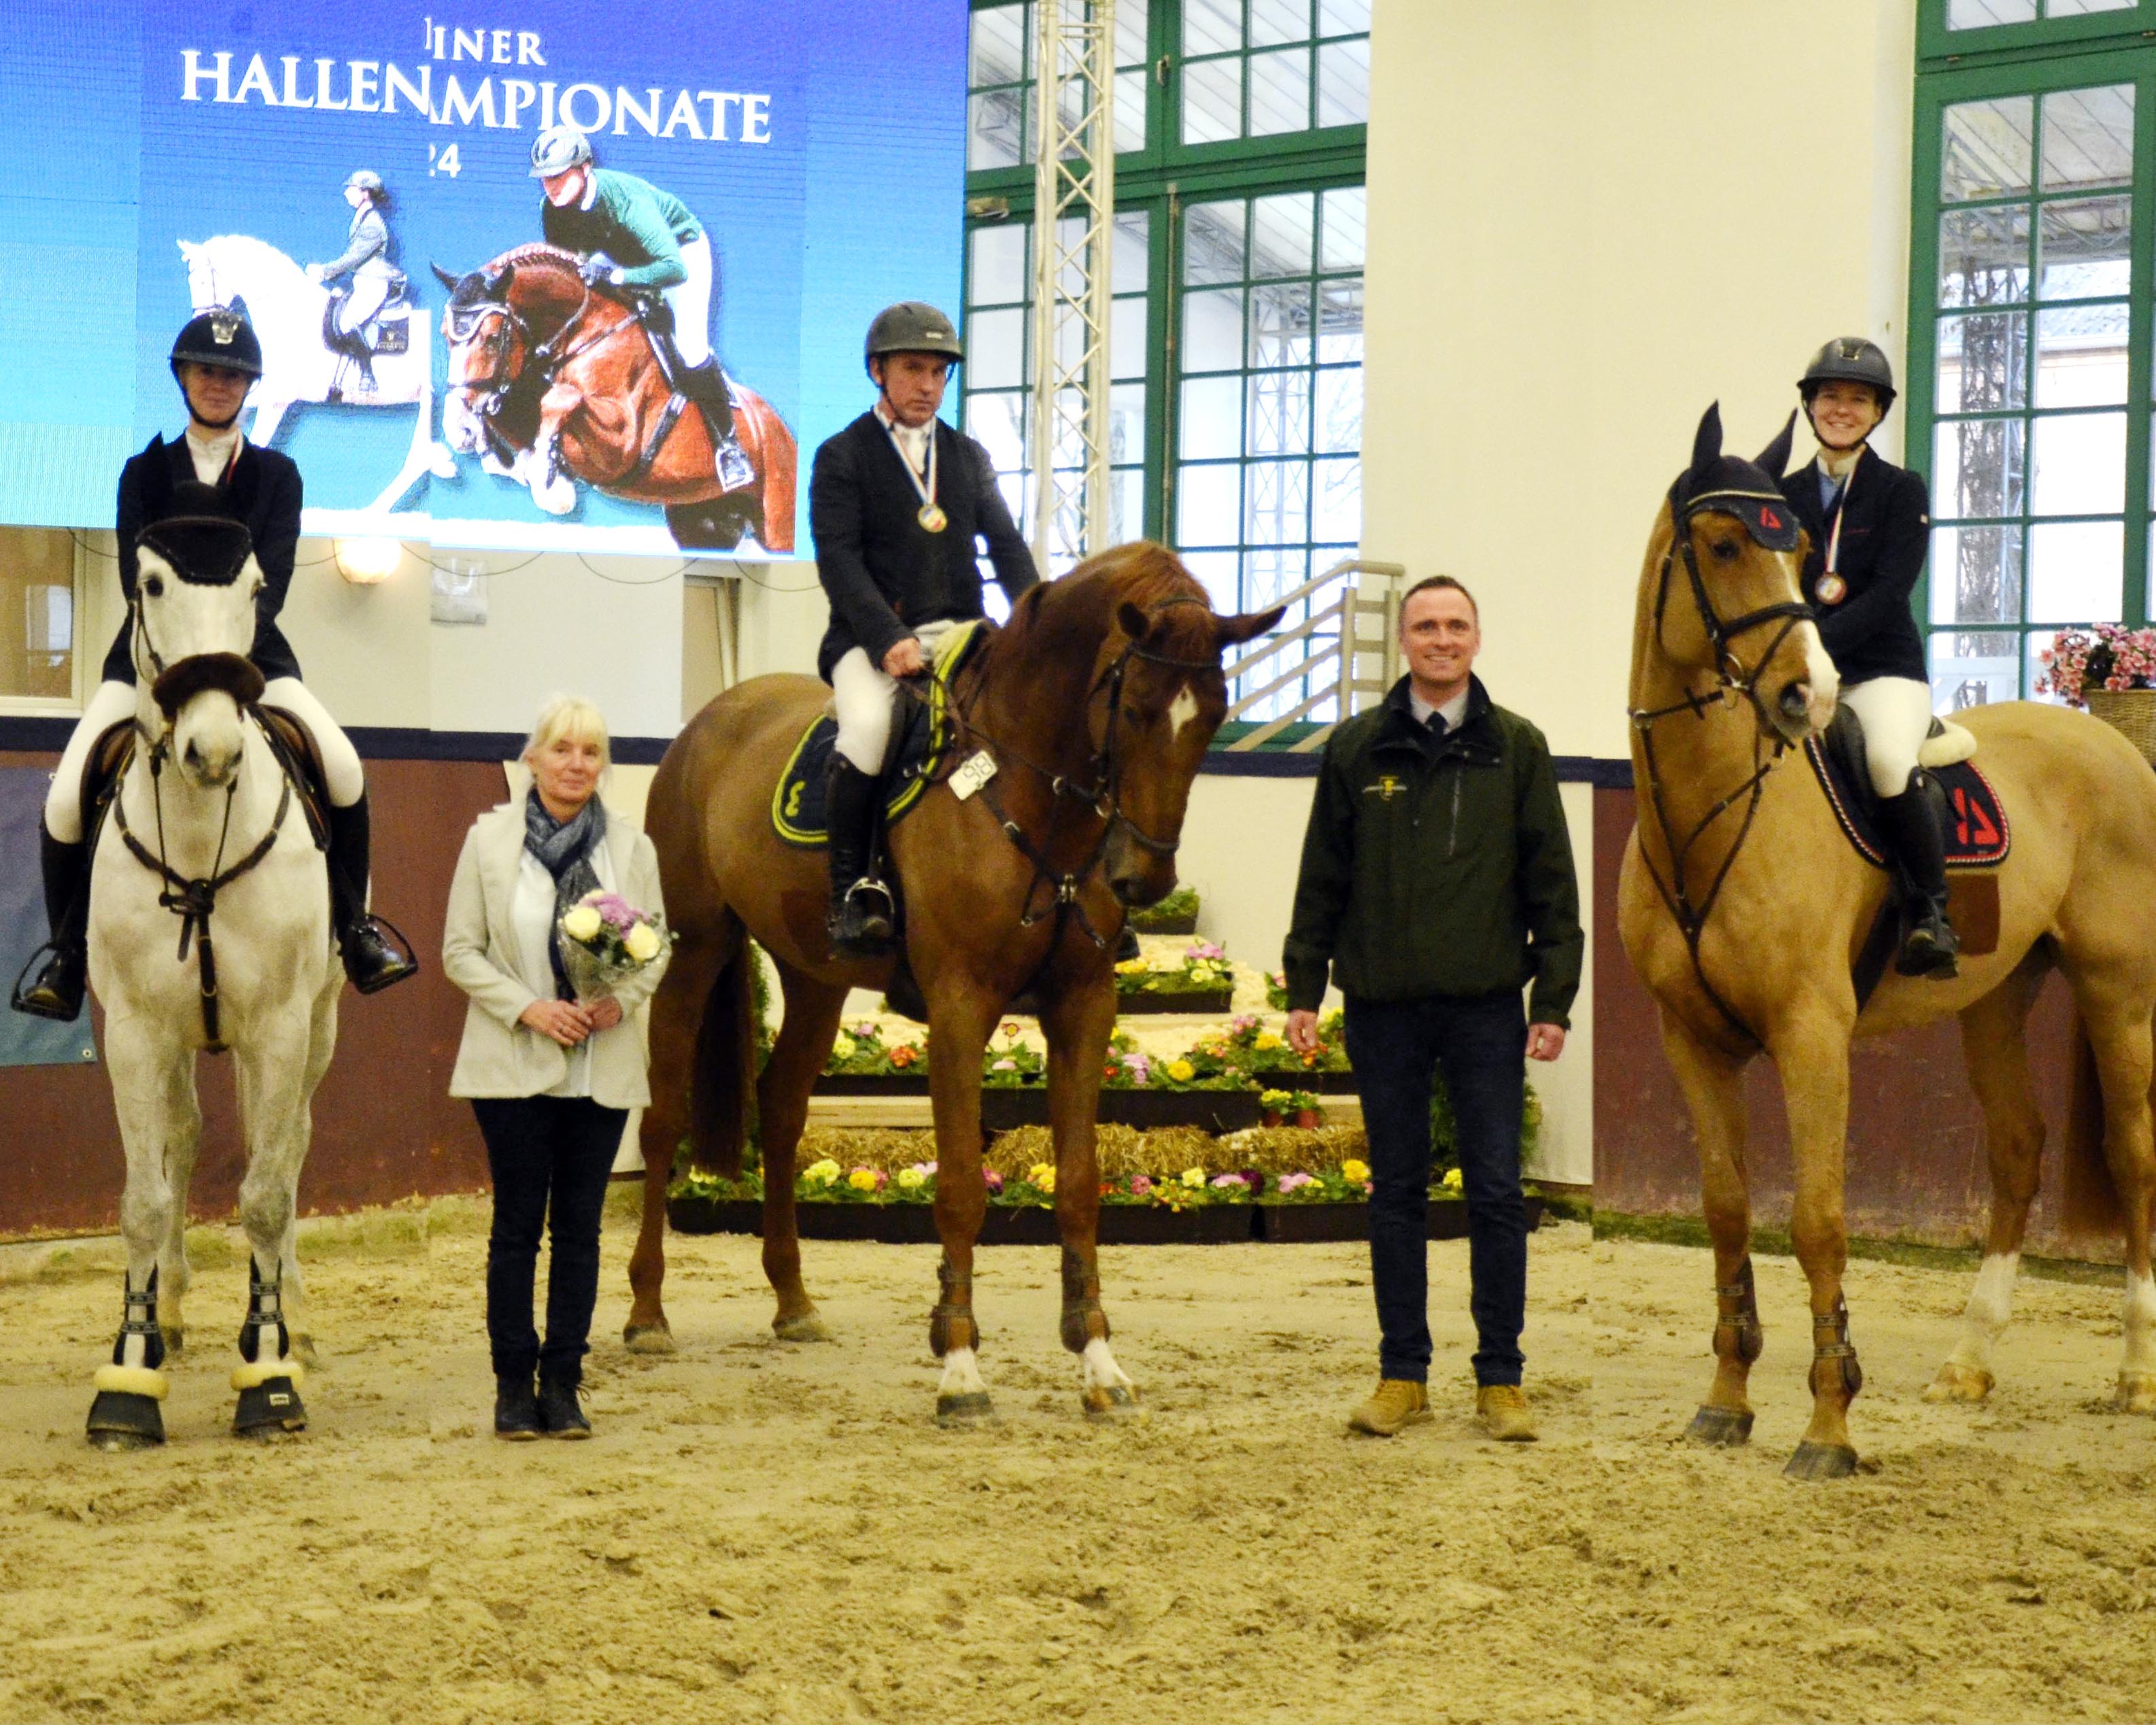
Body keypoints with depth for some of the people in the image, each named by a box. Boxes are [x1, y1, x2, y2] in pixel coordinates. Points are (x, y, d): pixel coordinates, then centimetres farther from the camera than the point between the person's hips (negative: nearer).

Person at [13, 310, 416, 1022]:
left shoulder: (277, 475, 8)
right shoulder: (145, 472, 10)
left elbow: (274, 575, -6)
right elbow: (133, 569, -4)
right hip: (150, 653, 0)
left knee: (344, 769, -22)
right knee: (67, 797, -17)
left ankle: (354, 929, -4)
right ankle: (68, 947, 4)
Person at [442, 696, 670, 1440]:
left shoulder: (632, 847, 4)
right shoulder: (490, 838, -1)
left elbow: (658, 948, 8)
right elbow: (460, 951, -2)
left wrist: (620, 999, -12)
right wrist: (528, 1008, -15)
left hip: (603, 1067, 2)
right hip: (513, 1064, -2)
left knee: (579, 1225, 5)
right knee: (517, 1225, 2)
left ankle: (562, 1383, 12)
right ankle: (513, 1384, 10)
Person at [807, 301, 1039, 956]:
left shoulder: (969, 456, 20)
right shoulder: (841, 457, 4)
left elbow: (1006, 545, 14)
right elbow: (838, 559, -6)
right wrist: (890, 638, -21)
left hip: (959, 631, 4)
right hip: (871, 637, -4)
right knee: (867, 726, -35)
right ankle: (852, 888, -22)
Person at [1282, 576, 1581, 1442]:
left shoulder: (1517, 748, 4)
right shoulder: (1357, 749, 5)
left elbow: (1551, 882, 5)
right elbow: (1321, 879, 8)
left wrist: (1553, 1000, -1)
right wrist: (1303, 990, 3)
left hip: (1486, 1004, -1)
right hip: (1384, 1005, 1)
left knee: (1497, 1193, 1)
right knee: (1396, 1193, 7)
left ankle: (1501, 1379, 9)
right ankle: (1403, 1374, 15)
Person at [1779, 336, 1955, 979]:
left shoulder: (1901, 491, 2)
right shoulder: (1785, 494, 13)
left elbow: (1888, 593, -9)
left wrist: (1816, 643, -22)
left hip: (1883, 668, -4)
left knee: (1889, 759, -34)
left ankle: (1931, 909, -19)